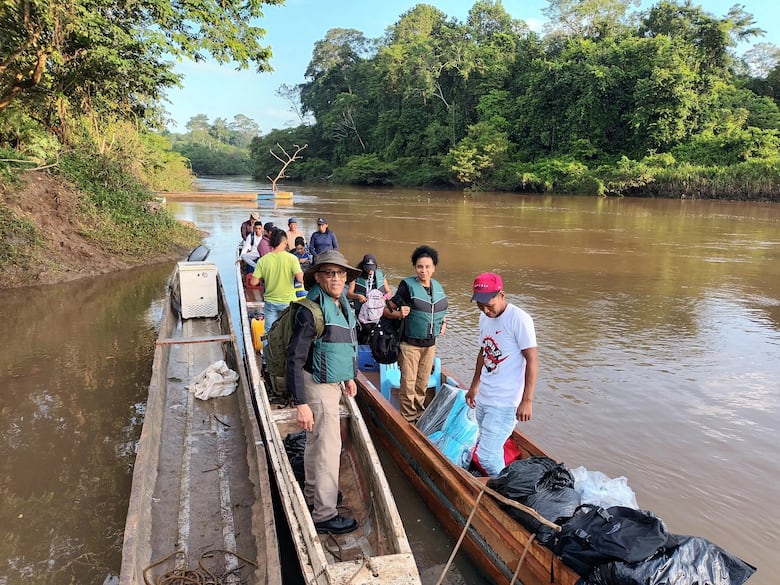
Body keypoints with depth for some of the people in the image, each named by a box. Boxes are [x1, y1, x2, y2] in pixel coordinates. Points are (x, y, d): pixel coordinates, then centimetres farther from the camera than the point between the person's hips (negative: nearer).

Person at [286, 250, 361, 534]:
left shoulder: (342, 304, 4)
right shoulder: (312, 310, -24)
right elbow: (295, 358, -24)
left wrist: (348, 376, 24)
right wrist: (301, 404, -25)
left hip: (332, 383, 9)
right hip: (318, 387, -9)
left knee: (316, 442, 23)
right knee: (328, 447, -1)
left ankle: (312, 492, 41)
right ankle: (325, 514, 13)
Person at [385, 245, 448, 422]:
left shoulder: (438, 287, 5)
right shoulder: (408, 285, -12)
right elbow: (387, 310, -12)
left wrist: (443, 322, 5)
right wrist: (399, 314, -30)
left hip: (430, 344, 6)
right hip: (410, 344, -5)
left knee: (423, 384, 17)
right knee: (408, 384, -1)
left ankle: (419, 414, 32)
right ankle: (408, 419, 14)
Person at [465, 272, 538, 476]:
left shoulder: (519, 319, -15)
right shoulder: (484, 318, 9)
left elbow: (532, 361, -15)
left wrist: (527, 400, -17)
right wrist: (474, 386, 23)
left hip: (504, 402, -7)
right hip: (483, 398, 7)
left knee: (487, 456, -9)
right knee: (492, 450, 13)